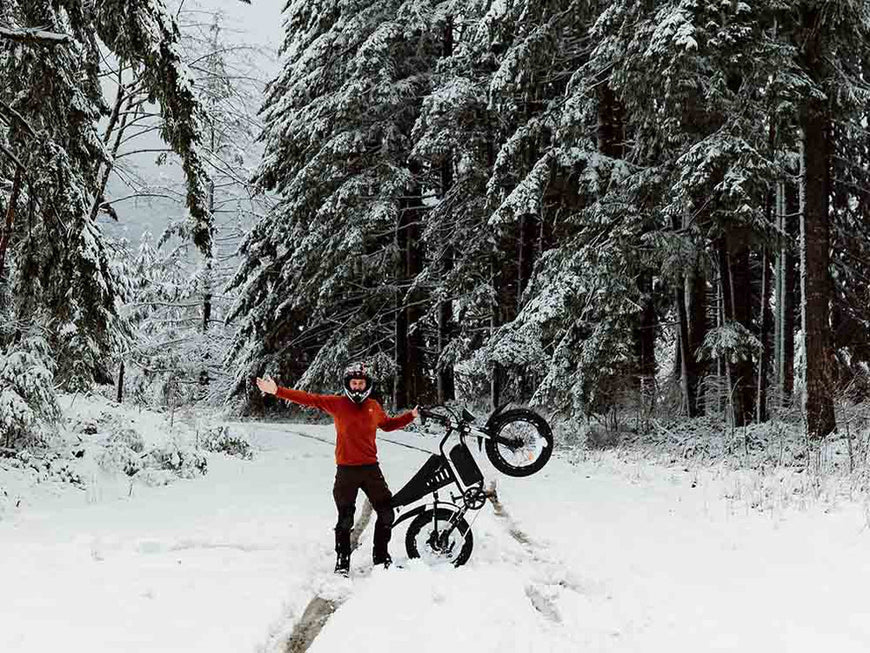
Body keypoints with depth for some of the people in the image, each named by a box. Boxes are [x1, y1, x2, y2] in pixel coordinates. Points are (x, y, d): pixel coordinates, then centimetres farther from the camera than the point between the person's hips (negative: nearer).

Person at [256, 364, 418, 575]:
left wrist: (411, 416, 21)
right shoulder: (337, 403, 0)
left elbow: (388, 424, 30)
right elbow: (308, 399, -5)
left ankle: (381, 558, 20)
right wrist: (277, 391, -11)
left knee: (386, 513, 4)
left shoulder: (374, 407, 10)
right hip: (346, 470, -3)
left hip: (371, 468, 3)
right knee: (345, 519, 2)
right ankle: (342, 563, 14)